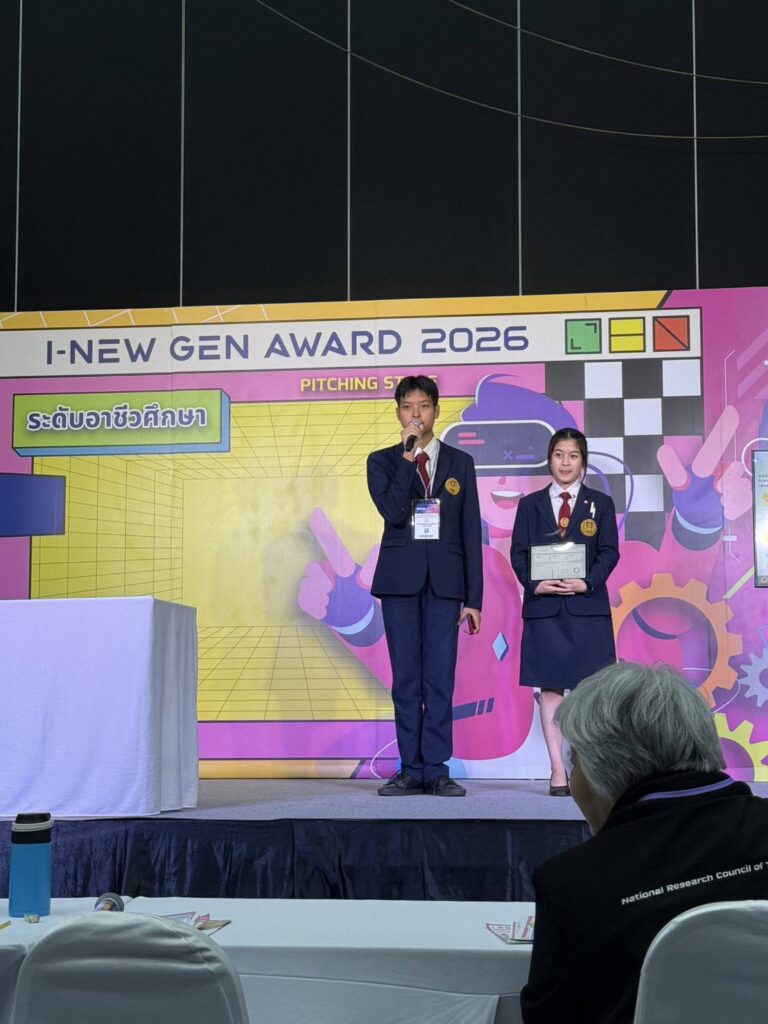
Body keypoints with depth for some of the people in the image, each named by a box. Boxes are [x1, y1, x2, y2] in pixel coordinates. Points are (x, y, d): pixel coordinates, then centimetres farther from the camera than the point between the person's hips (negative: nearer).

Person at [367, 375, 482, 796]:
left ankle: (437, 770, 1)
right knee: (406, 678, 2)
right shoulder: (382, 461, 7)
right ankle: (411, 770, 7)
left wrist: (474, 597, 2)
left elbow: (471, 532, 7)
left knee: (440, 678, -3)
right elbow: (393, 512, -11)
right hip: (400, 578, 0)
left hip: (444, 579, 0)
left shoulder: (459, 463, 9)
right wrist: (408, 457, -13)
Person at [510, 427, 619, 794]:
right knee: (550, 687, 1)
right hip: (543, 606, 1)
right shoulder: (530, 504, 11)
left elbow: (609, 552, 1)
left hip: (587, 605, -1)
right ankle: (558, 771, 4)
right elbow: (518, 553, 5)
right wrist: (535, 584, -12)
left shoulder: (600, 504, 8)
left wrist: (587, 582, -15)